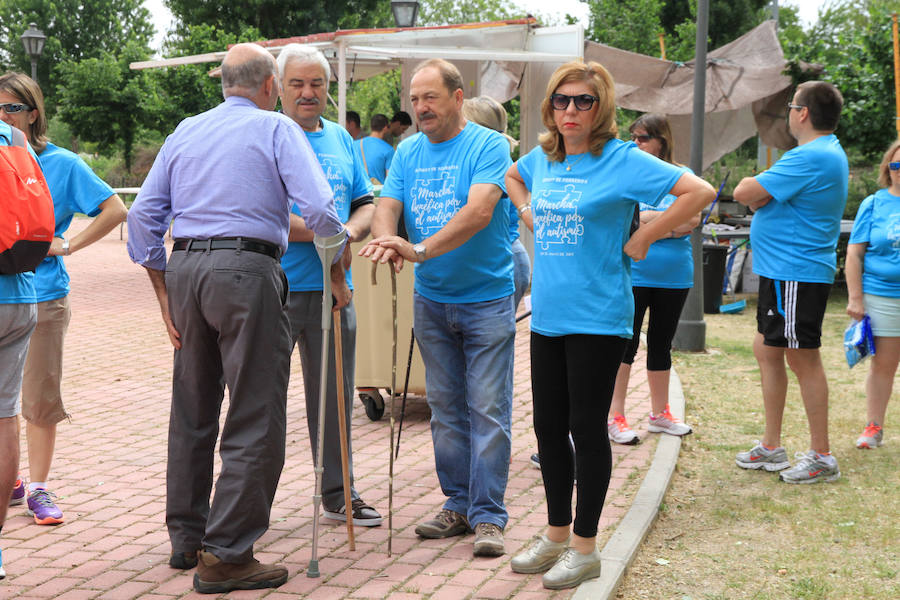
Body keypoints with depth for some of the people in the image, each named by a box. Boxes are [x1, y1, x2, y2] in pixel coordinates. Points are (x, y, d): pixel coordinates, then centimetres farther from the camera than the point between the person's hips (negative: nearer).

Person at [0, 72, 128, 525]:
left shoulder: (61, 163, -2)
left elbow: (115, 210, -1)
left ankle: (38, 489, 11)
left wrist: (68, 246, -6)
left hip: (41, 296, -3)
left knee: (40, 398, 2)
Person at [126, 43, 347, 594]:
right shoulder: (277, 128, 1)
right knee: (255, 419, -2)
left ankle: (187, 537, 27)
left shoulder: (185, 132, 16)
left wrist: (164, 293, 13)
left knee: (192, 411, 17)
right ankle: (225, 556, -3)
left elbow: (144, 215, 11)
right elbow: (319, 208, -11)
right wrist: (338, 274, 2)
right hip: (247, 268, -6)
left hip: (185, 268, 6)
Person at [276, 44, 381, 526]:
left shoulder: (341, 139, 15)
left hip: (331, 289, 5)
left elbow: (366, 205, 15)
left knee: (334, 396, 13)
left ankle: (338, 494, 26)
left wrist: (350, 232, -7)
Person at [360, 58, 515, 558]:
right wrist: (386, 242, -26)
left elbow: (478, 212, -24)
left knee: (488, 410, -4)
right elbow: (387, 207, -2)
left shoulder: (488, 145, -10)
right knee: (446, 409, 11)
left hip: (486, 298, -5)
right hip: (431, 300, 5)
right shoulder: (408, 152, 7)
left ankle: (488, 515, 2)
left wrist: (421, 249, -34)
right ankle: (457, 503, 21)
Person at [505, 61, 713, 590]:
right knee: (549, 427, 12)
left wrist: (643, 238, -14)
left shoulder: (622, 160, -10)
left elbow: (700, 191, -19)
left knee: (586, 428, 0)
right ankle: (557, 536, 27)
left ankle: (585, 548, 13)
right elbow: (511, 176, 33)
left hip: (597, 318, -6)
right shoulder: (542, 159, 9)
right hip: (547, 316, 6)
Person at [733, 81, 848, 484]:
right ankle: (771, 448, 24)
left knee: (803, 360, -4)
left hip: (796, 274, -11)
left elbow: (745, 193, -18)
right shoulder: (829, 153, 16)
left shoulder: (810, 157, -19)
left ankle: (821, 457, 5)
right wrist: (762, 193, -2)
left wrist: (751, 186, 2)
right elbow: (763, 199, 18)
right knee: (767, 352, 15)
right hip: (781, 270, 11)